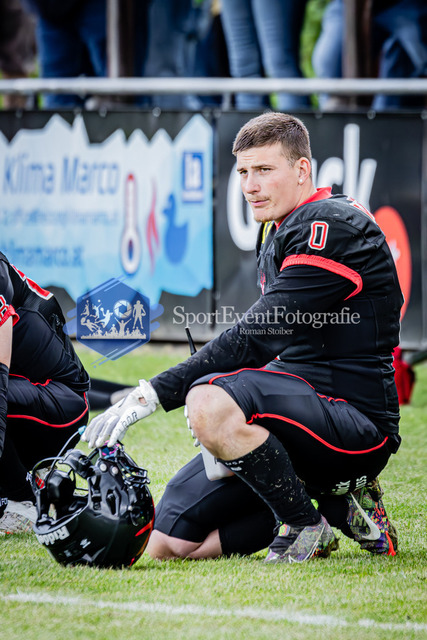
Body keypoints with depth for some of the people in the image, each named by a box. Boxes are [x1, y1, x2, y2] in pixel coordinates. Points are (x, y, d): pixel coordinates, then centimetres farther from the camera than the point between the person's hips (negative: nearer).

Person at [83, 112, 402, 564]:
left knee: (209, 403, -35)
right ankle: (334, 502, 8)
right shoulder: (275, 232, 18)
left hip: (358, 420, -10)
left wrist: (151, 394, -26)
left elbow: (256, 338, -23)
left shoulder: (332, 229, -14)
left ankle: (307, 524, -15)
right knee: (169, 545, -2)